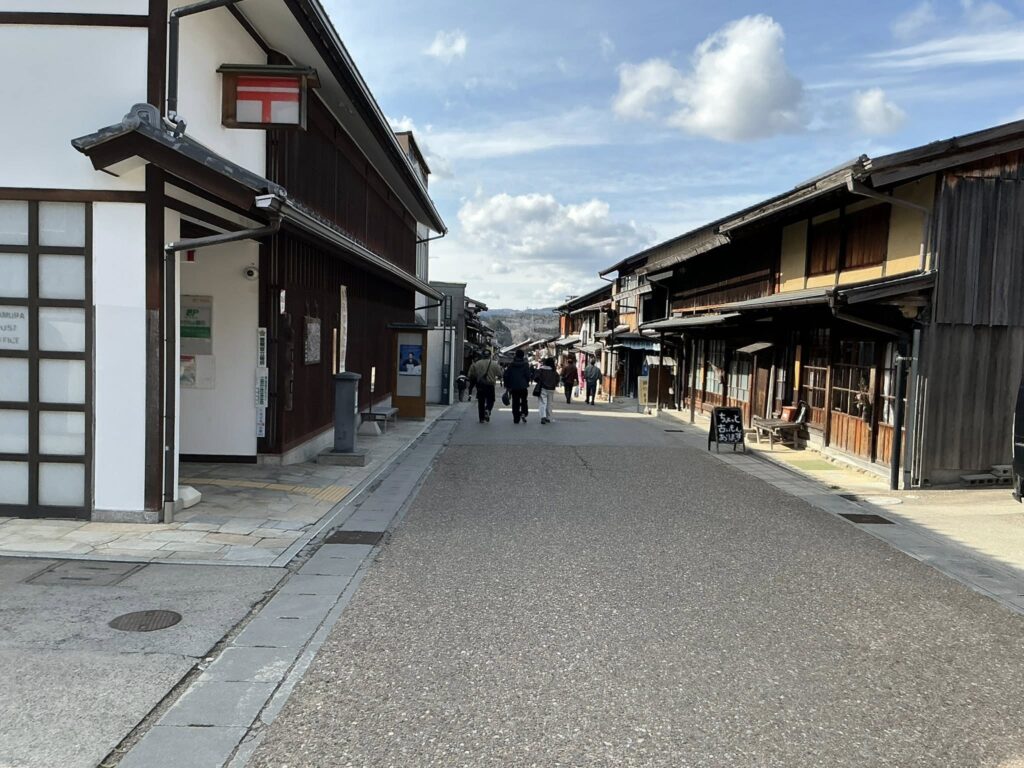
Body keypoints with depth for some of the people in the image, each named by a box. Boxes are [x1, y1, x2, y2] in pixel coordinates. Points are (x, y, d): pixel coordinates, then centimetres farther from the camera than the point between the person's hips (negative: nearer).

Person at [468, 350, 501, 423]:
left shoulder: (476, 364, -1)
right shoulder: (494, 364, -5)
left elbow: (471, 375, 2)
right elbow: (499, 374, -2)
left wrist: (475, 379, 21)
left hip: (480, 386, 1)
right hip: (490, 386, -1)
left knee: (481, 402, 10)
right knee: (490, 400, 12)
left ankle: (482, 418, 11)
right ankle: (487, 410, -17)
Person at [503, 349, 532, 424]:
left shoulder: (511, 364, 3)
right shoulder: (525, 364, -3)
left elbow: (506, 375, 3)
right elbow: (528, 375, -6)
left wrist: (507, 386, 10)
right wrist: (527, 384, 11)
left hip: (514, 387, 1)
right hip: (523, 387, -1)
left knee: (515, 403, 7)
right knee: (524, 401, 15)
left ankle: (516, 419, 5)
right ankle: (523, 413, -9)